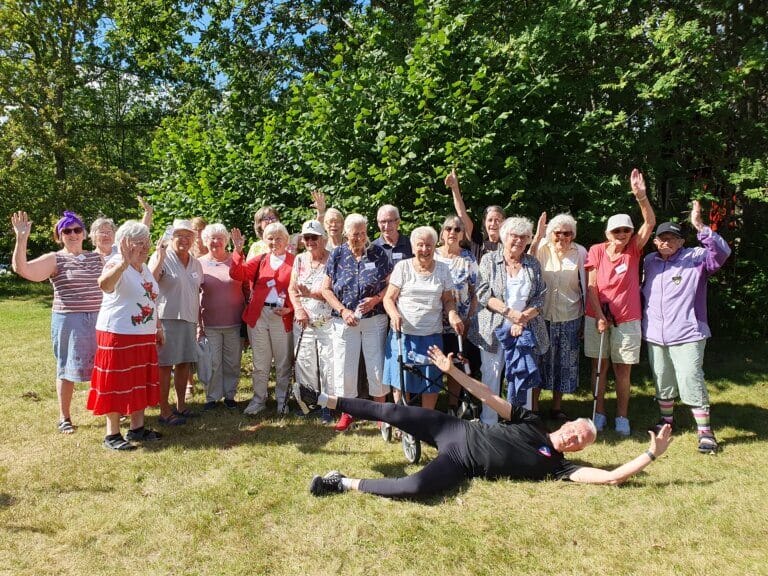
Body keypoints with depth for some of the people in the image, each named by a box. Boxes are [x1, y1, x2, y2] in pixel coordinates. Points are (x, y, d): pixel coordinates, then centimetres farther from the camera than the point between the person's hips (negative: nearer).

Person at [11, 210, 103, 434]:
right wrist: (21, 239, -28)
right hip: (69, 321, -3)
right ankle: (64, 418, 22)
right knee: (68, 368, 8)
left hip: (99, 320, 4)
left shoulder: (97, 257, 8)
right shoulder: (55, 259, -5)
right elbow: (22, 269, -19)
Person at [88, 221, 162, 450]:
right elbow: (104, 284, -37)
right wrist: (124, 262, -50)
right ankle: (112, 434, 11)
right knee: (118, 384, 0)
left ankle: (137, 428, 25)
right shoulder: (116, 265, -13)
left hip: (145, 336, 8)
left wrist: (158, 328, 19)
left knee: (141, 383, 14)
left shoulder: (145, 269, 13)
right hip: (119, 335, -8)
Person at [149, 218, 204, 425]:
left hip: (189, 319, 6)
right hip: (167, 318, -6)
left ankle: (181, 406, 25)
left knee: (184, 363, 13)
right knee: (165, 365, -1)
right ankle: (164, 411, 7)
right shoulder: (161, 257, -6)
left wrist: (200, 320, 18)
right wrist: (160, 259, -30)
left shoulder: (196, 263, 13)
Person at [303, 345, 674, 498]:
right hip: (457, 432, 2)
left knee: (415, 488, -33)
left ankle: (347, 484, -16)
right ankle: (324, 400, -1)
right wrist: (452, 371, 2)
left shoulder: (556, 465, 3)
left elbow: (612, 477, -6)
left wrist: (652, 452, -10)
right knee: (393, 413, -15)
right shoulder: (531, 422, 9)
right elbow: (489, 398, 7)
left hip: (460, 465, -2)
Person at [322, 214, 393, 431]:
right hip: (344, 321, 1)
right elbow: (326, 289, 1)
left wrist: (376, 299, -15)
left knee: (377, 366, 5)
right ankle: (347, 412, 24)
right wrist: (343, 310, -10)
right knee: (344, 367, 6)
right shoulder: (337, 255, 0)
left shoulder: (378, 253, -1)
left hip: (375, 319, 0)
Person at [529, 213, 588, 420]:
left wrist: (585, 317, 4)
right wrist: (537, 236, -27)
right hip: (542, 315, -1)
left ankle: (557, 407, 27)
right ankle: (533, 406, 19)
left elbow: (585, 286, 3)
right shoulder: (542, 247, -5)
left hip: (569, 317, 2)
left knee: (565, 362, 11)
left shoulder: (580, 252, -3)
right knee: (539, 359, 6)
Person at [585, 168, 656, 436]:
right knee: (600, 366, 7)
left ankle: (622, 417, 17)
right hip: (597, 318, 0)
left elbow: (650, 222, -14)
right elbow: (591, 286, -5)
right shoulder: (597, 251, -3)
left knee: (623, 370, 5)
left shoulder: (634, 250, -1)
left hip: (627, 320, 0)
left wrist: (640, 195, -28)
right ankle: (599, 414, 18)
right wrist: (599, 316, -11)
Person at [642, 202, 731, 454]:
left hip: (687, 336, -5)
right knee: (662, 383, 15)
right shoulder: (649, 261, 9)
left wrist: (700, 226, -32)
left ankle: (705, 431, 7)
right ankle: (666, 421, 33)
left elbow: (722, 252, -23)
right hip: (655, 336, 5)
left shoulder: (696, 258, -4)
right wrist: (642, 321, 11)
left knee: (691, 382, -7)